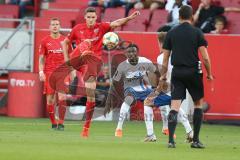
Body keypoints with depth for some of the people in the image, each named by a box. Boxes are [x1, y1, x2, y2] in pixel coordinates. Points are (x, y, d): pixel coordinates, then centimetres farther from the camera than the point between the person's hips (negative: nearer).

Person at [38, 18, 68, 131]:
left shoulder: (65, 40, 7)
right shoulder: (45, 41, 6)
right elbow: (41, 58, 7)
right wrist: (41, 72, -4)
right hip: (49, 73, 1)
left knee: (62, 97, -13)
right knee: (50, 99, 0)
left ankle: (61, 123, -10)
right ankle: (53, 123, 9)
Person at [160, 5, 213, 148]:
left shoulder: (171, 33, 4)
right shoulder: (197, 33, -3)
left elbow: (165, 57, 5)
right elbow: (205, 57, -8)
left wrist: (163, 75, 15)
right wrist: (209, 73, 5)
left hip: (177, 72, 2)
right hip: (193, 71, -2)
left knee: (174, 107, -1)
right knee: (198, 103, 14)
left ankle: (171, 140, -13)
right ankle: (196, 140, 13)